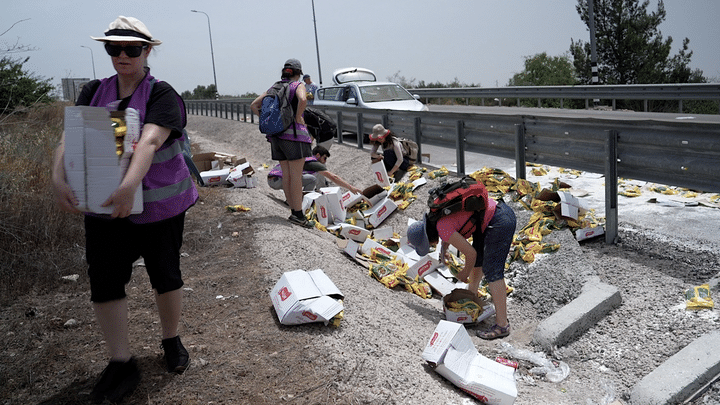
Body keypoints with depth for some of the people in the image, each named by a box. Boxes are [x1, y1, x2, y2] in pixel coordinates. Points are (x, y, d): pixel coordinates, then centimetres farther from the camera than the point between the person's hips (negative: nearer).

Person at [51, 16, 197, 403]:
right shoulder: (94, 92, 5)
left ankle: (171, 341, 33)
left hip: (159, 204, -3)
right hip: (104, 206, 4)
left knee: (165, 274, 8)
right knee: (104, 280, 1)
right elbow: (71, 136, -7)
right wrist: (59, 178, -25)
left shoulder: (161, 95, -9)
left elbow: (149, 140, -27)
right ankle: (121, 364, 15)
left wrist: (129, 186, -42)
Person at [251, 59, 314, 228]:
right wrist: (298, 117, -13)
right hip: (293, 133, -7)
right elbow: (303, 99, -26)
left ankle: (294, 212, 14)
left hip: (277, 134, 7)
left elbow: (253, 105, 15)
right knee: (297, 176, -6)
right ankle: (298, 214, -7)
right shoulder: (298, 85, -3)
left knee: (286, 175, 9)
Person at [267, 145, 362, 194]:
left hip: (271, 178, 9)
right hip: (277, 180, -9)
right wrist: (350, 187, 1)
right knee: (312, 179, -13)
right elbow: (333, 177, -4)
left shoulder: (304, 158, 25)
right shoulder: (313, 162, -2)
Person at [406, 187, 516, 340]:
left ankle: (502, 325, -5)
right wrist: (443, 249, 15)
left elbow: (470, 253, -12)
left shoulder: (443, 229, -19)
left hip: (500, 222, -10)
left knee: (492, 271, -9)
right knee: (478, 259, 24)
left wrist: (465, 274, 5)